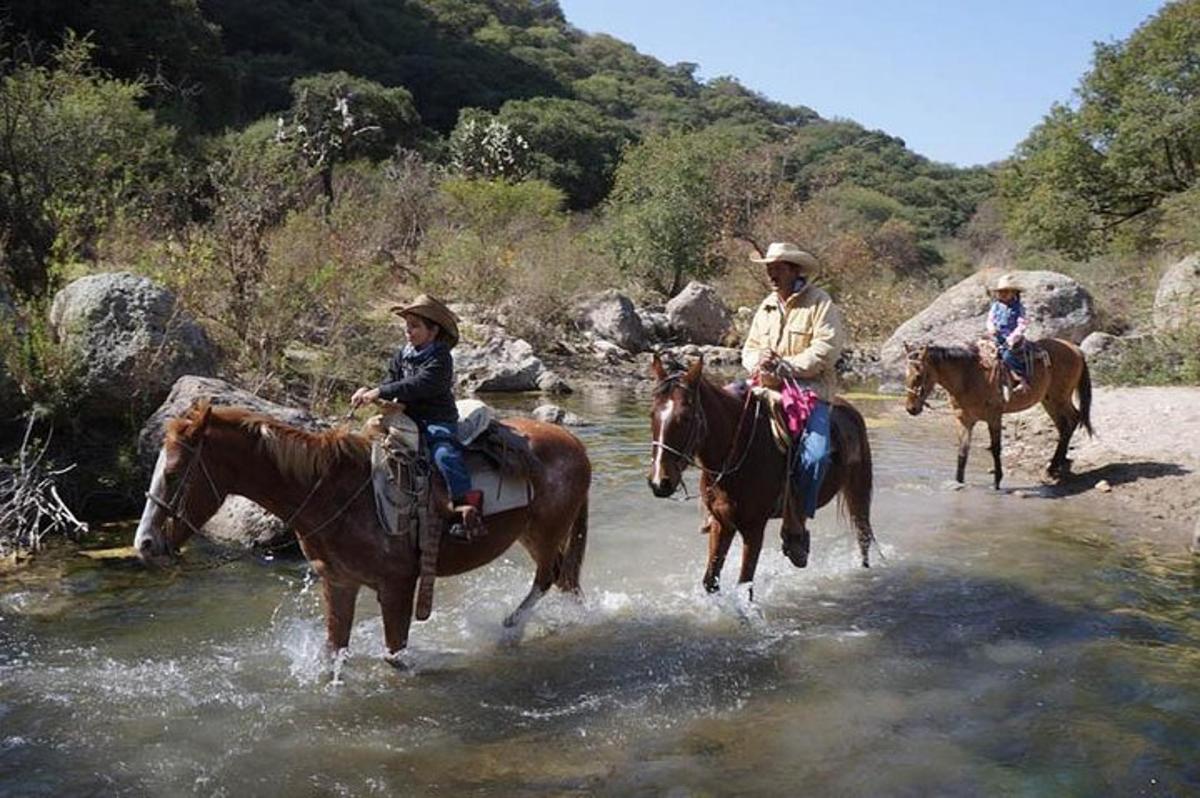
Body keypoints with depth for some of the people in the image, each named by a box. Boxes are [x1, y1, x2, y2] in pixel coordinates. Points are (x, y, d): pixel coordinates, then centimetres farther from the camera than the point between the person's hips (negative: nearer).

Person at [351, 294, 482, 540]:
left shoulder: (440, 358, -12)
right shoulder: (402, 354, 12)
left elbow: (420, 385, -24)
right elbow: (392, 381, 19)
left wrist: (381, 392, -26)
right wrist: (369, 391, -2)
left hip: (438, 420, -8)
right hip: (408, 418, 8)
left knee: (445, 454, -31)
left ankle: (466, 507, -34)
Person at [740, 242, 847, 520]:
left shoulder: (819, 302, -4)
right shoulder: (767, 306, 17)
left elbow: (826, 350, -14)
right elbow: (750, 348, 18)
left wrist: (785, 367, -17)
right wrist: (759, 361, -7)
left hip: (809, 388, -6)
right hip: (767, 388, 6)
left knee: (815, 454, -25)